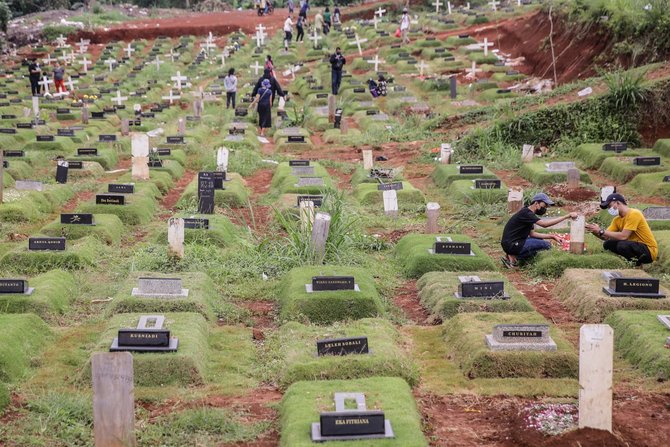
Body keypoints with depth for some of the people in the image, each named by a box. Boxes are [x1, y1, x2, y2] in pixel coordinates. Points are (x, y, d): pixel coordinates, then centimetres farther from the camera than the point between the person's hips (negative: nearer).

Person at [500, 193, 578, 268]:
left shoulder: (529, 214, 14)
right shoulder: (525, 213, -17)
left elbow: (532, 233, 14)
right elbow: (544, 224, -27)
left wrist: (552, 236, 6)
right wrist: (567, 216, -27)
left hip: (516, 242, 10)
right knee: (546, 245, -11)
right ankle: (514, 256, -9)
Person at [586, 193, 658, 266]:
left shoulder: (634, 214, -19)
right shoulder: (617, 219, 7)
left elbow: (623, 236, -28)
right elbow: (606, 237, 1)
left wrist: (601, 231, -23)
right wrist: (595, 231, -18)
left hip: (649, 251, -8)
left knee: (622, 245, -32)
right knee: (608, 244, -3)